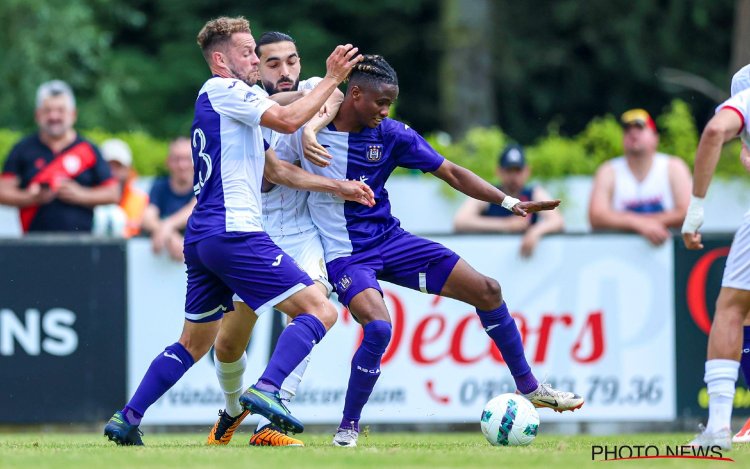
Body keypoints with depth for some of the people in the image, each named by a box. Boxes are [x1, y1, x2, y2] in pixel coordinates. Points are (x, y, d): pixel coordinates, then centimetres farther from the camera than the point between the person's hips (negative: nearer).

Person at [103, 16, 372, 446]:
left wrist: (338, 187, 22)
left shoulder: (232, 104, 26)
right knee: (319, 310, -13)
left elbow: (276, 170, 27)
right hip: (234, 232, -10)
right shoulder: (223, 89, -4)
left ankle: (127, 420, 15)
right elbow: (288, 120, -16)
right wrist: (332, 79, -7)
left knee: (194, 343, 19)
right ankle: (266, 391, -29)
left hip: (201, 240, 10)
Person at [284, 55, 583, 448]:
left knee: (486, 290, 1)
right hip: (344, 254, -5)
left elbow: (450, 173, 0)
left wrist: (509, 202, -9)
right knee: (378, 327, -31)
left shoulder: (392, 134, -4)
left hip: (389, 239, 5)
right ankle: (348, 427, -12)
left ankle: (528, 388, 18)